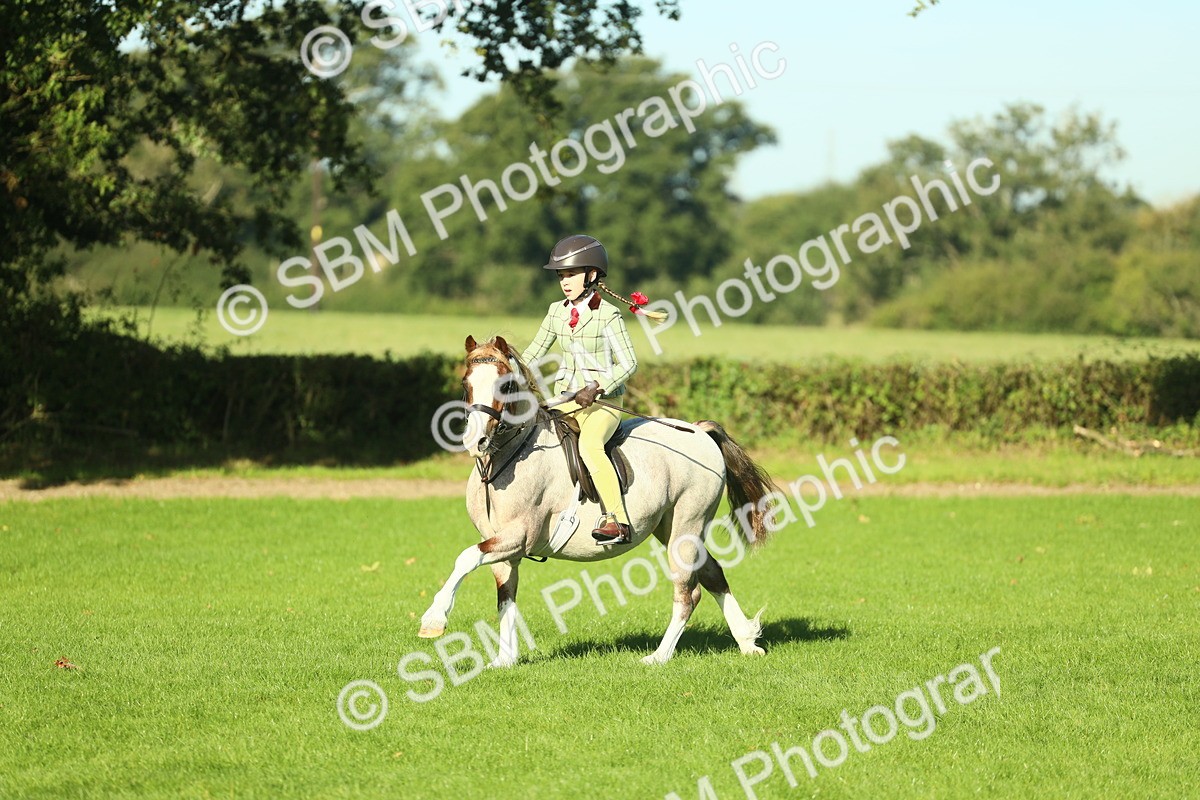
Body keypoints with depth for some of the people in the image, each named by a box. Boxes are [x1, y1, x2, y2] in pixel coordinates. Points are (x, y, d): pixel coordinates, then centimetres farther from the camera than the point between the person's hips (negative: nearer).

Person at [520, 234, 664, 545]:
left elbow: (628, 363, -12)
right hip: (567, 399, 7)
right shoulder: (557, 311, 8)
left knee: (589, 445, -34)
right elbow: (535, 351, 17)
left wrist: (597, 388, -23)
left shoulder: (608, 315, -11)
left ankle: (617, 521, -37)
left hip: (603, 400, -7)